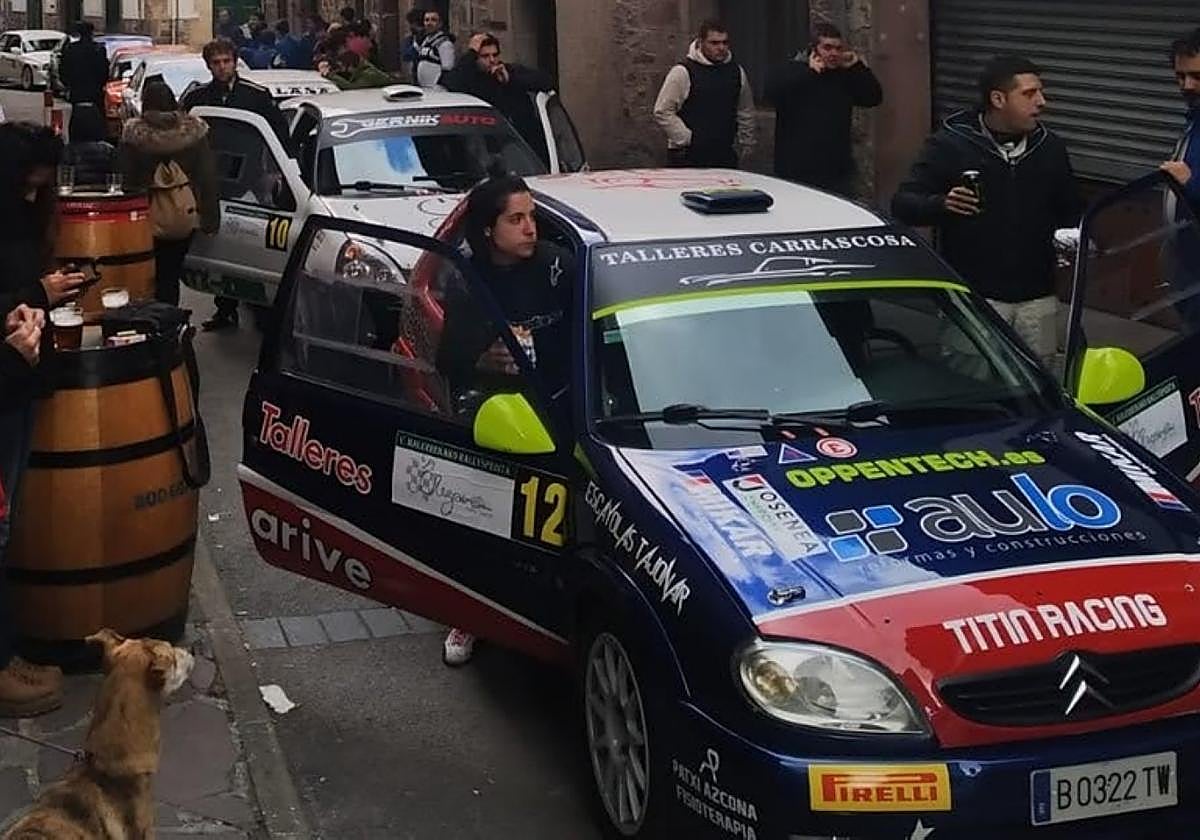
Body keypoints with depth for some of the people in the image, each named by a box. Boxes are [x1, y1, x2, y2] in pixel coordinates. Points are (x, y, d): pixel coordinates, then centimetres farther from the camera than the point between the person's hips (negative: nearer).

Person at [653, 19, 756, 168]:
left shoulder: (737, 72, 11)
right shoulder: (683, 72, -6)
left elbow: (746, 114, 19)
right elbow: (662, 113, -8)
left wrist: (744, 146, 15)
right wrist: (687, 138, -10)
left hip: (726, 157, 5)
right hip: (688, 158, -4)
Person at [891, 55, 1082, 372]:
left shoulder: (1049, 147, 11)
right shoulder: (950, 145, -4)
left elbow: (1071, 211, 22)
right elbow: (903, 203, -7)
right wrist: (942, 205, -28)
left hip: (1037, 297, 4)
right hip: (974, 297, -4)